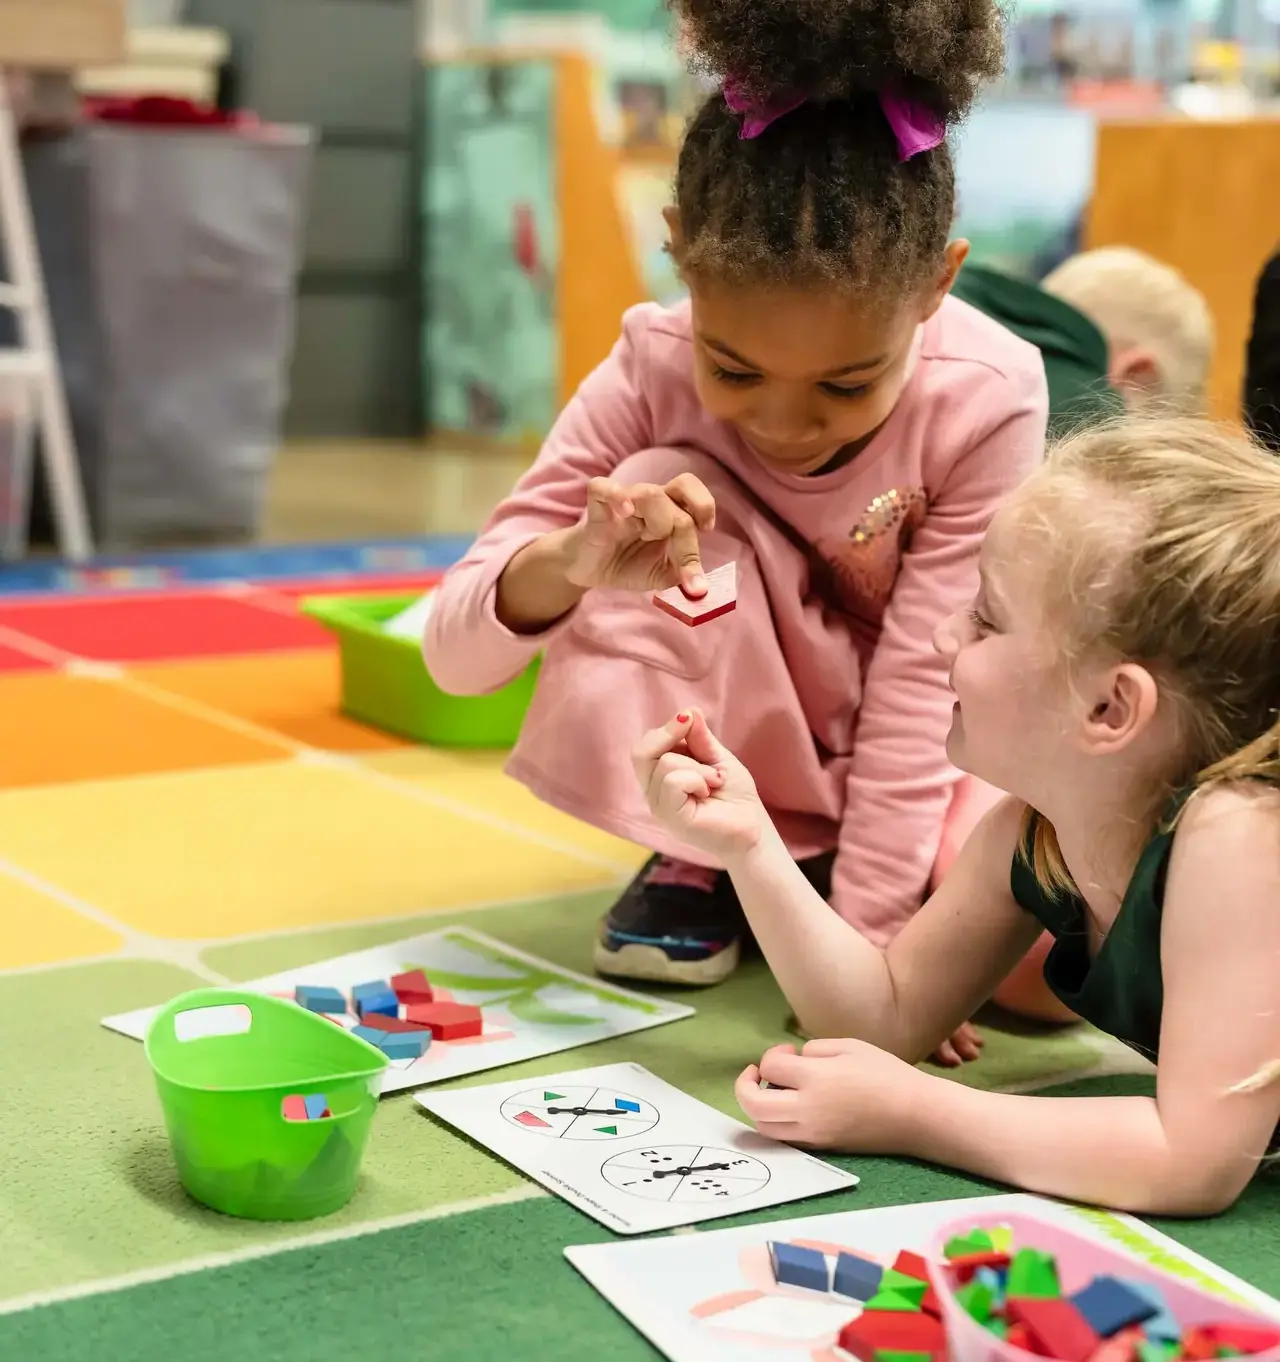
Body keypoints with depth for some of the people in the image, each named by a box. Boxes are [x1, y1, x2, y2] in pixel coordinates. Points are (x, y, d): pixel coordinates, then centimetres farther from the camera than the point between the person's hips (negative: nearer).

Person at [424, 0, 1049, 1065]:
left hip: (933, 750, 0)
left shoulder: (988, 397, -27)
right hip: (738, 760, 0)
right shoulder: (654, 368, -24)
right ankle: (703, 863, -8)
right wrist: (566, 562, -46)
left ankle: (837, 871, 5)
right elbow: (454, 656, -24)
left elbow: (922, 687, -24)